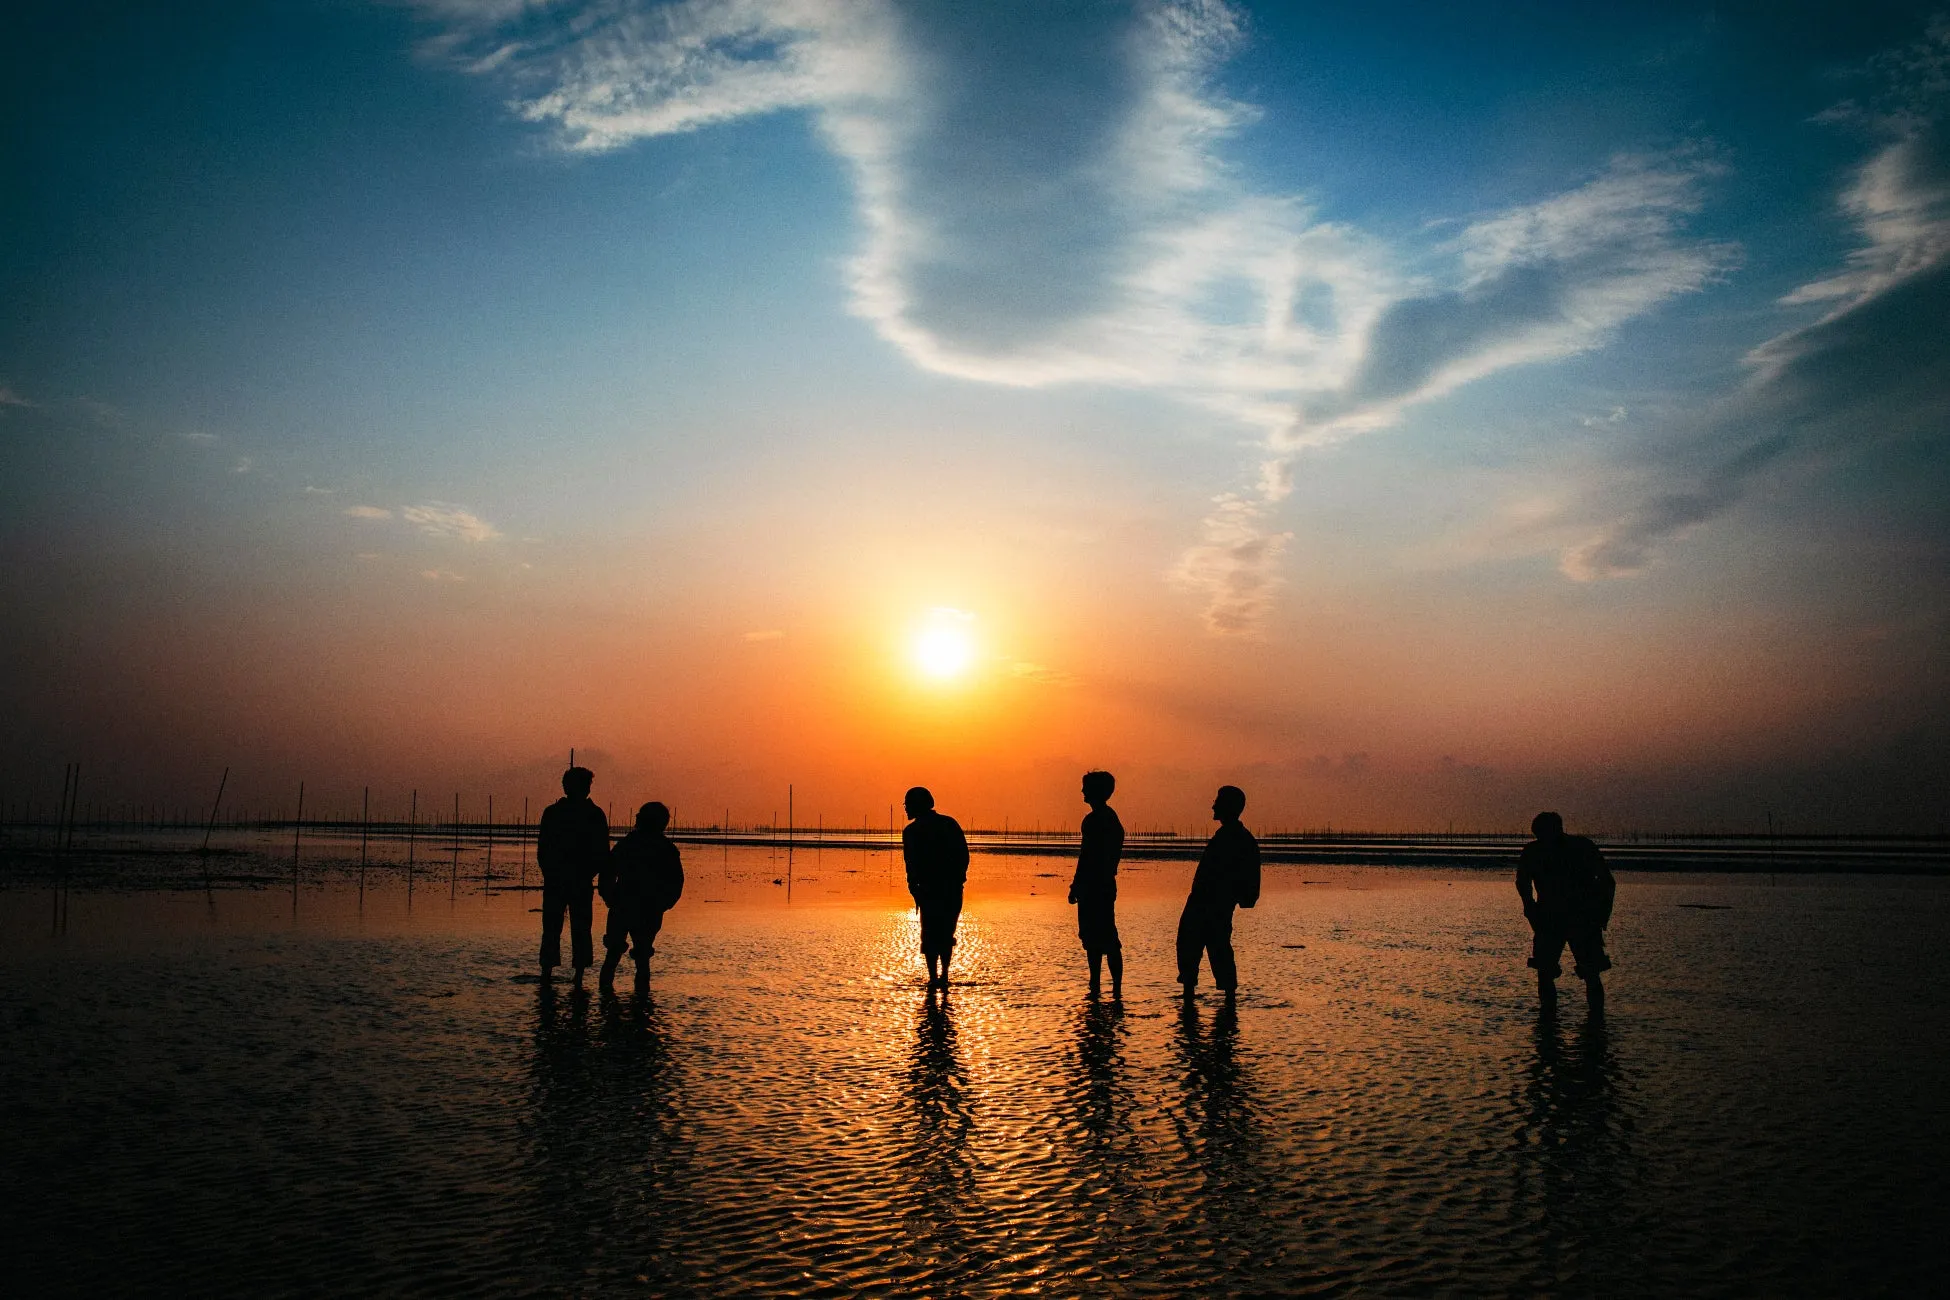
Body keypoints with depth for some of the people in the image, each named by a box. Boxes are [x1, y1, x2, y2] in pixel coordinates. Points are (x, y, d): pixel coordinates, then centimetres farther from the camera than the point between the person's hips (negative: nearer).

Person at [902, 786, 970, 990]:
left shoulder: (912, 831, -2)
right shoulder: (950, 824, 8)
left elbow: (912, 863, -7)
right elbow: (964, 855, 5)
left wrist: (914, 888, 0)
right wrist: (958, 878, 12)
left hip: (929, 889, -3)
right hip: (954, 889, 3)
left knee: (930, 935, 5)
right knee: (947, 933, 16)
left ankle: (933, 978, -1)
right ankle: (944, 976, 15)